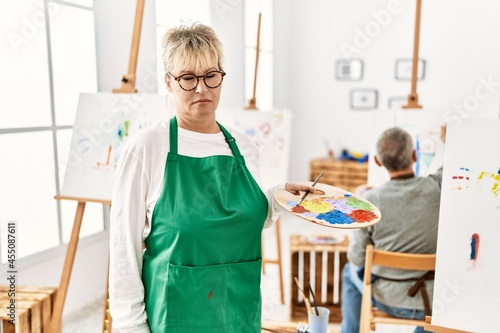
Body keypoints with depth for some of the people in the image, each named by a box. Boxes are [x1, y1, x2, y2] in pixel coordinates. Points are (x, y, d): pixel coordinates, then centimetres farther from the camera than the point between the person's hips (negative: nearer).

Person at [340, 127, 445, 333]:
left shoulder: (368, 200, -20)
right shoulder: (439, 188, -17)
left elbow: (357, 258, -11)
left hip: (388, 301, -1)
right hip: (433, 304, 2)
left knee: (351, 271, 31)